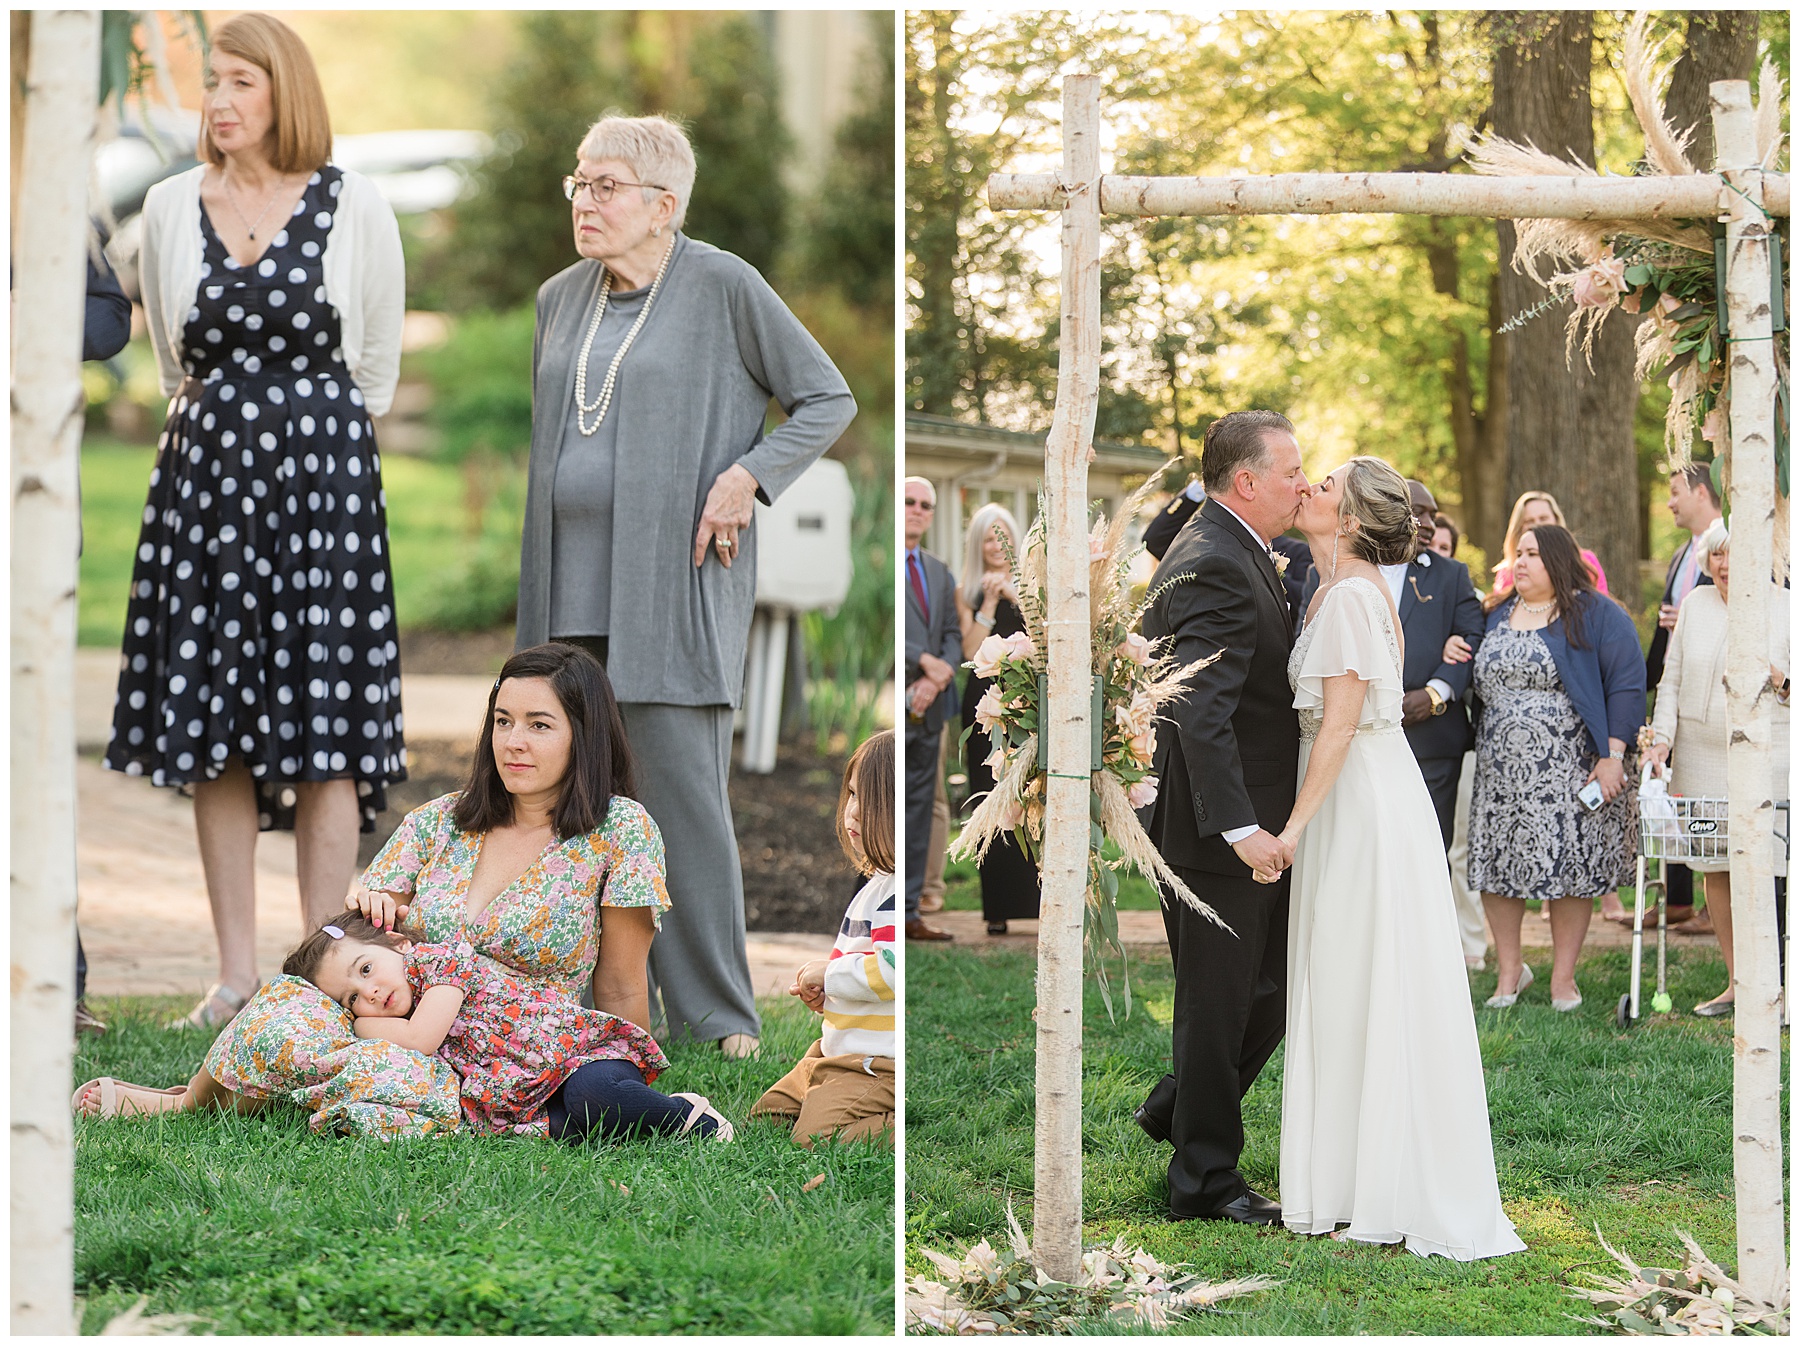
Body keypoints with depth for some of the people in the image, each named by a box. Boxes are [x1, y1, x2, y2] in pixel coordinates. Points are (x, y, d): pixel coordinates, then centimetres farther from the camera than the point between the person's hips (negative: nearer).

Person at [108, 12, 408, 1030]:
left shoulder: (354, 207, 1)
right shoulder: (172, 208, 9)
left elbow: (378, 364, 11)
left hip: (323, 461, -3)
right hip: (204, 467, 3)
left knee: (323, 720, -5)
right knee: (213, 726, 1)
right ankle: (238, 974, 7)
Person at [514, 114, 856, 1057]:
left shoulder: (724, 287, -5)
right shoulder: (560, 298, 13)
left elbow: (829, 399, 0)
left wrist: (748, 476, -13)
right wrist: (533, 583, 18)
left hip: (676, 580, -6)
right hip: (573, 587, 6)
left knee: (681, 784, -9)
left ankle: (715, 1012, -4)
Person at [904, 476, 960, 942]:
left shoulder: (939, 572, 19)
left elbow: (952, 636, 16)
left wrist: (937, 680, -4)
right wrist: (924, 660, -16)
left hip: (926, 706, 8)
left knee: (917, 812, 9)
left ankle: (908, 911, 13)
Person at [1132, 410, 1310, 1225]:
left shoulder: (1228, 552, 12)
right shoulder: (1215, 569, -21)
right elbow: (1202, 714, -30)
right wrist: (1241, 828, -35)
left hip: (1252, 825, 10)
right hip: (1218, 830, -10)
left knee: (1274, 987, 18)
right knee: (1219, 1004, 2)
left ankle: (1177, 1108, 34)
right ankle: (1205, 1180, 14)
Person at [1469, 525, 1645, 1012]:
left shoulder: (1596, 616, -2)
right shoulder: (1496, 615, 13)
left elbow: (1626, 685, -7)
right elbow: (1480, 683, 21)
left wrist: (1613, 755, -14)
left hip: (1569, 771, -5)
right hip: (1501, 771, 5)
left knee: (1570, 867, -2)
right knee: (1496, 865, 3)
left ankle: (1563, 976, 9)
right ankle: (1510, 970, 17)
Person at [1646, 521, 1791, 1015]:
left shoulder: (1785, 609, 1)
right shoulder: (1694, 604, 10)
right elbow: (1672, 678, 13)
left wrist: (1781, 682, -17)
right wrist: (1662, 736, 2)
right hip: (1701, 756, 4)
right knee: (1714, 868, 5)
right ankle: (1736, 983, 14)